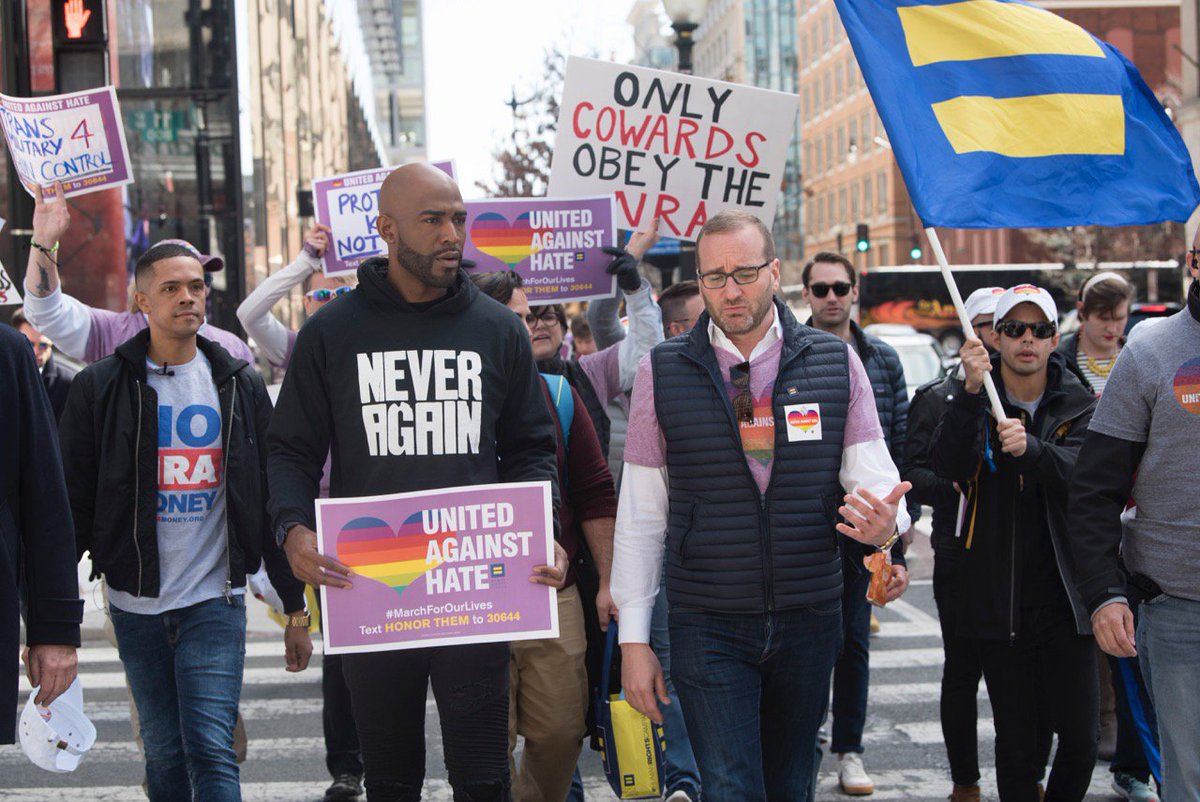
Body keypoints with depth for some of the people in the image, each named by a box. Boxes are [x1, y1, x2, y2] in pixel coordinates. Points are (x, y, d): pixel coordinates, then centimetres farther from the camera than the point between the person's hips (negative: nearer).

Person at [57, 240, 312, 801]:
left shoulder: (239, 386, 5)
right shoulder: (100, 387, 0)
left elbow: (272, 502, 8)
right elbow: (74, 505, 1)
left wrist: (296, 607, 6)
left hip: (215, 601, 0)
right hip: (136, 605, 0)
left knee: (211, 749, -9)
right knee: (164, 752, 9)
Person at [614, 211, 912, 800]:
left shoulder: (836, 364, 1)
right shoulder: (662, 372, -1)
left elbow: (873, 477, 0)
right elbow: (640, 513, 1)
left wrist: (884, 525, -25)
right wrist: (633, 639, -1)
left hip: (810, 619, 2)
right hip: (708, 626, -2)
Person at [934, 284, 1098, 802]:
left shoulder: (1078, 405, 6)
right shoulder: (975, 403, 4)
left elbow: (1078, 471, -13)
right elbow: (948, 466, -15)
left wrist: (1029, 448, -33)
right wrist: (971, 392, -28)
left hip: (1062, 598, 1)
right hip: (998, 599, -1)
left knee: (1080, 739, 0)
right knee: (1015, 741, 3)